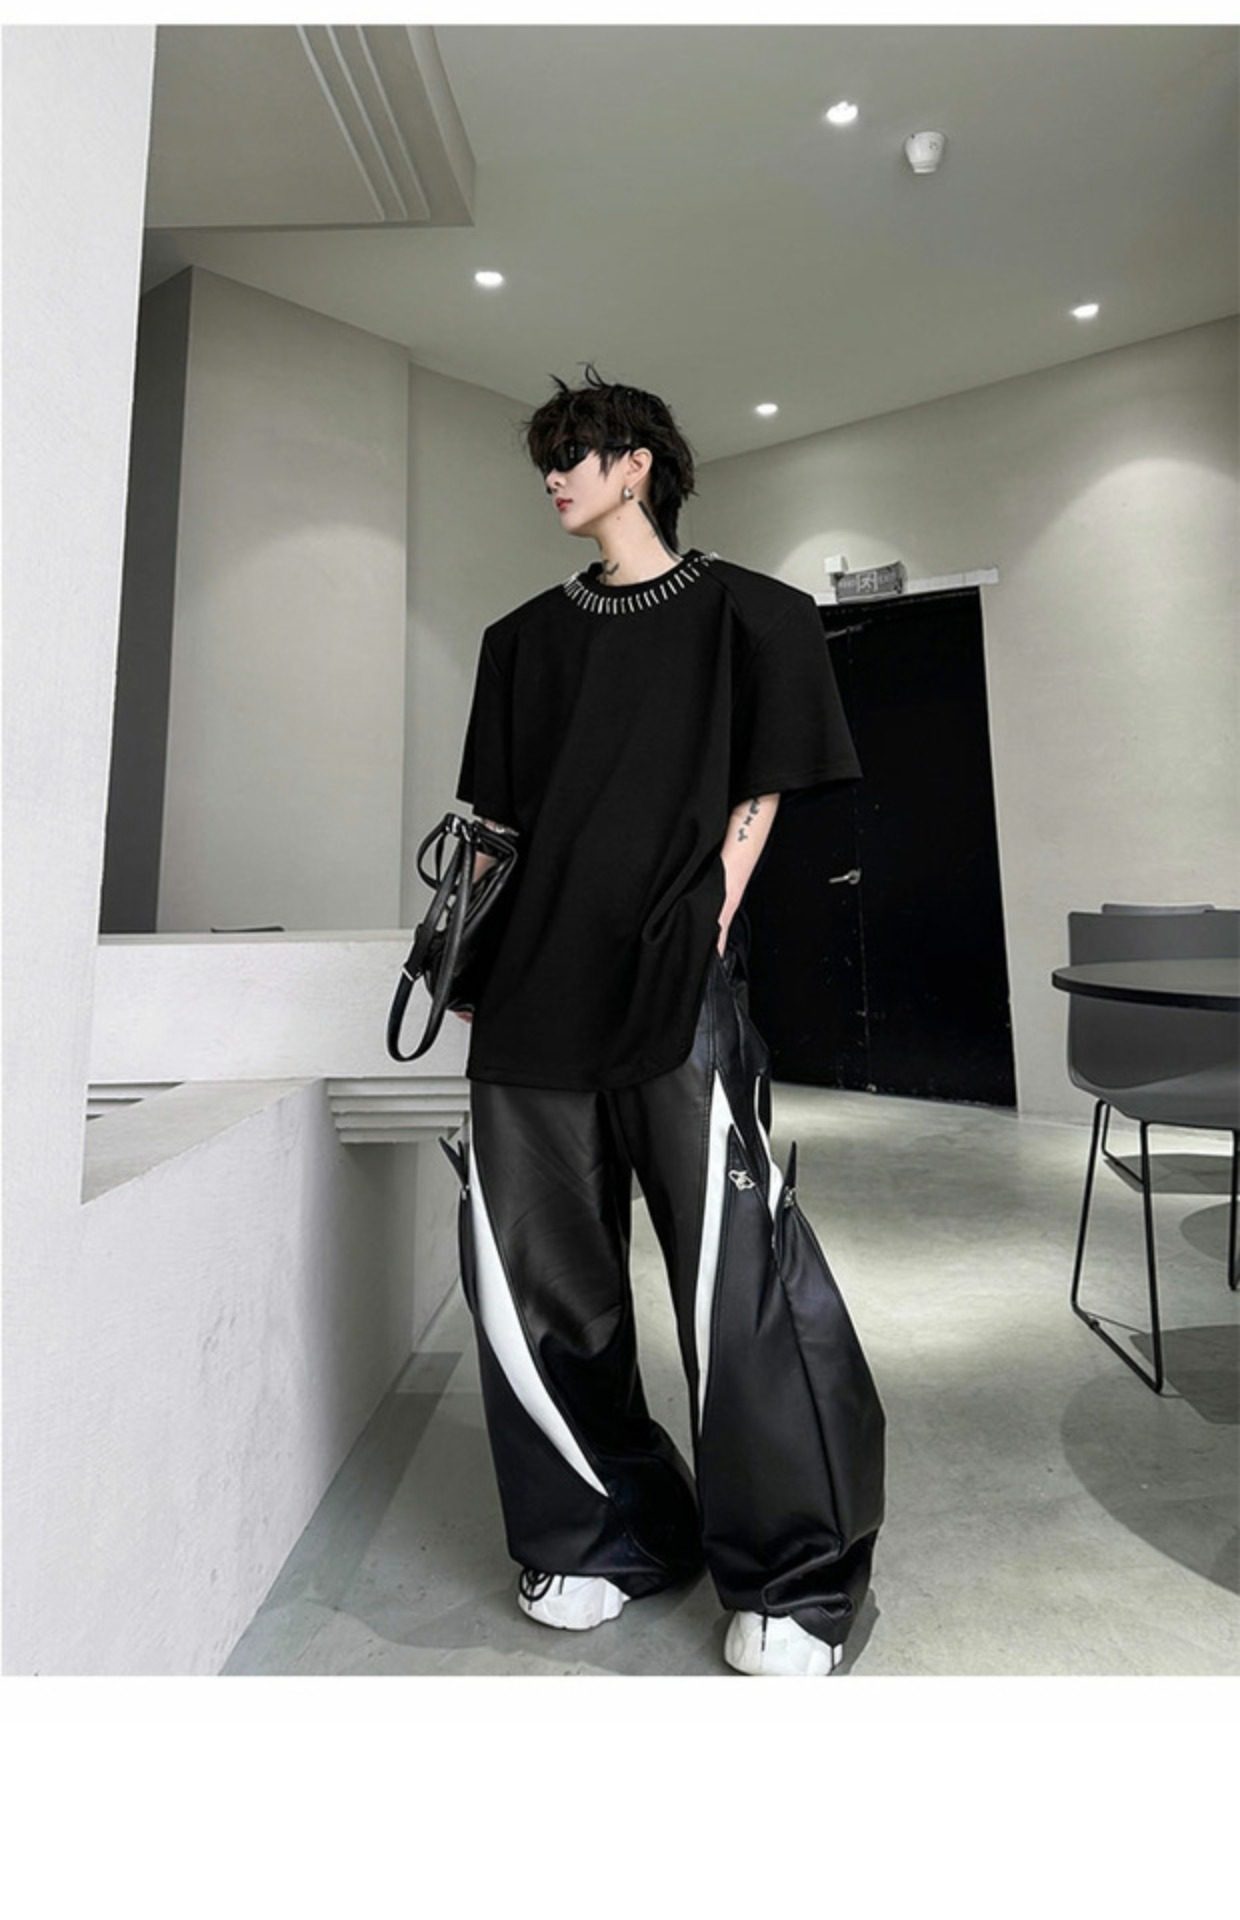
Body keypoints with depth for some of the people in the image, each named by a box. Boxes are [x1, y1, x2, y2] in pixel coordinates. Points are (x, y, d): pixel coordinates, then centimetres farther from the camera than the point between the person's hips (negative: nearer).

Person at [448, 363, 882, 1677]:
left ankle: (791, 1582, 17)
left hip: (677, 985, -4)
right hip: (536, 990, 5)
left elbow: (757, 798, 3)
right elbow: (497, 822, 18)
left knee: (727, 1280, -6)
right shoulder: (523, 638, 22)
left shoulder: (744, 614, 10)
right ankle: (608, 1535, 28)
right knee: (536, 1283, 7)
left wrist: (707, 926, -9)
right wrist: (473, 960, 9)